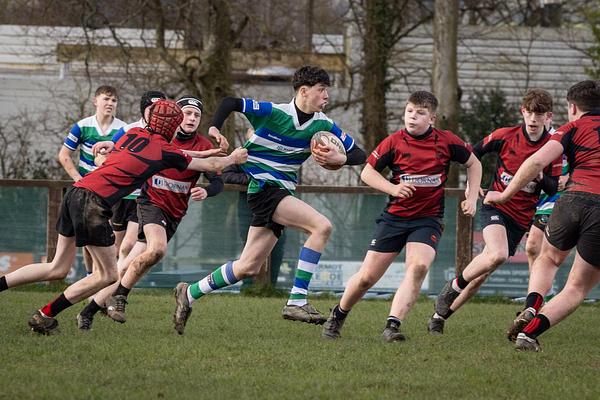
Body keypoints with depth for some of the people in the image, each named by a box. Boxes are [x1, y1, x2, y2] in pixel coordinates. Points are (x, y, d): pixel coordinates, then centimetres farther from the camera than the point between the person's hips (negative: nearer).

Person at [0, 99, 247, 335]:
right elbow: (211, 165, 12)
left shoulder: (134, 134, 15)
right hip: (93, 202, -8)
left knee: (58, 269, 15)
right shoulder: (164, 151, 0)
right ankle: (45, 316, 2)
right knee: (107, 275, 4)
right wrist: (233, 158, 31)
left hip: (76, 192, 8)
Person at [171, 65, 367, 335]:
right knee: (321, 226, -25)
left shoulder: (323, 125, 4)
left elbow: (359, 155, 7)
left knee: (248, 267, 10)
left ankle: (190, 294, 27)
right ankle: (297, 301, -24)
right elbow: (230, 102, -6)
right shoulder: (273, 112, -11)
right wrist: (214, 129, -21)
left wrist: (340, 158, -15)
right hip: (264, 188, -7)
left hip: (282, 192, 7)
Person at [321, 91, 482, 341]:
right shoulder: (394, 142, -5)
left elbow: (473, 163, 13)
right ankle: (337, 316, 28)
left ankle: (392, 326, -29)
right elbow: (367, 172, 2)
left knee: (418, 266, -28)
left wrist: (472, 198, 3)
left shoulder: (446, 141, -3)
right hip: (395, 215, 0)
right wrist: (393, 188, -15)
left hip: (428, 219, 0)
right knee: (367, 277, 1)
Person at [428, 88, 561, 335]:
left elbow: (553, 189, -2)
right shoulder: (506, 136, -6)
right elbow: (476, 152, 12)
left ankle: (440, 315, 19)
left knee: (480, 274, 4)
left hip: (522, 217, 2)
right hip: (496, 206, -2)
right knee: (498, 255, -31)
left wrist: (540, 176, -22)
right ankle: (454, 286, -7)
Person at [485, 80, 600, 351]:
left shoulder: (574, 127, 13)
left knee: (548, 259, 30)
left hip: (574, 198, -1)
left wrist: (505, 195, 8)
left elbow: (538, 161, 0)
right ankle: (530, 332, -7)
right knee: (577, 288, 10)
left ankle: (531, 309, 6)